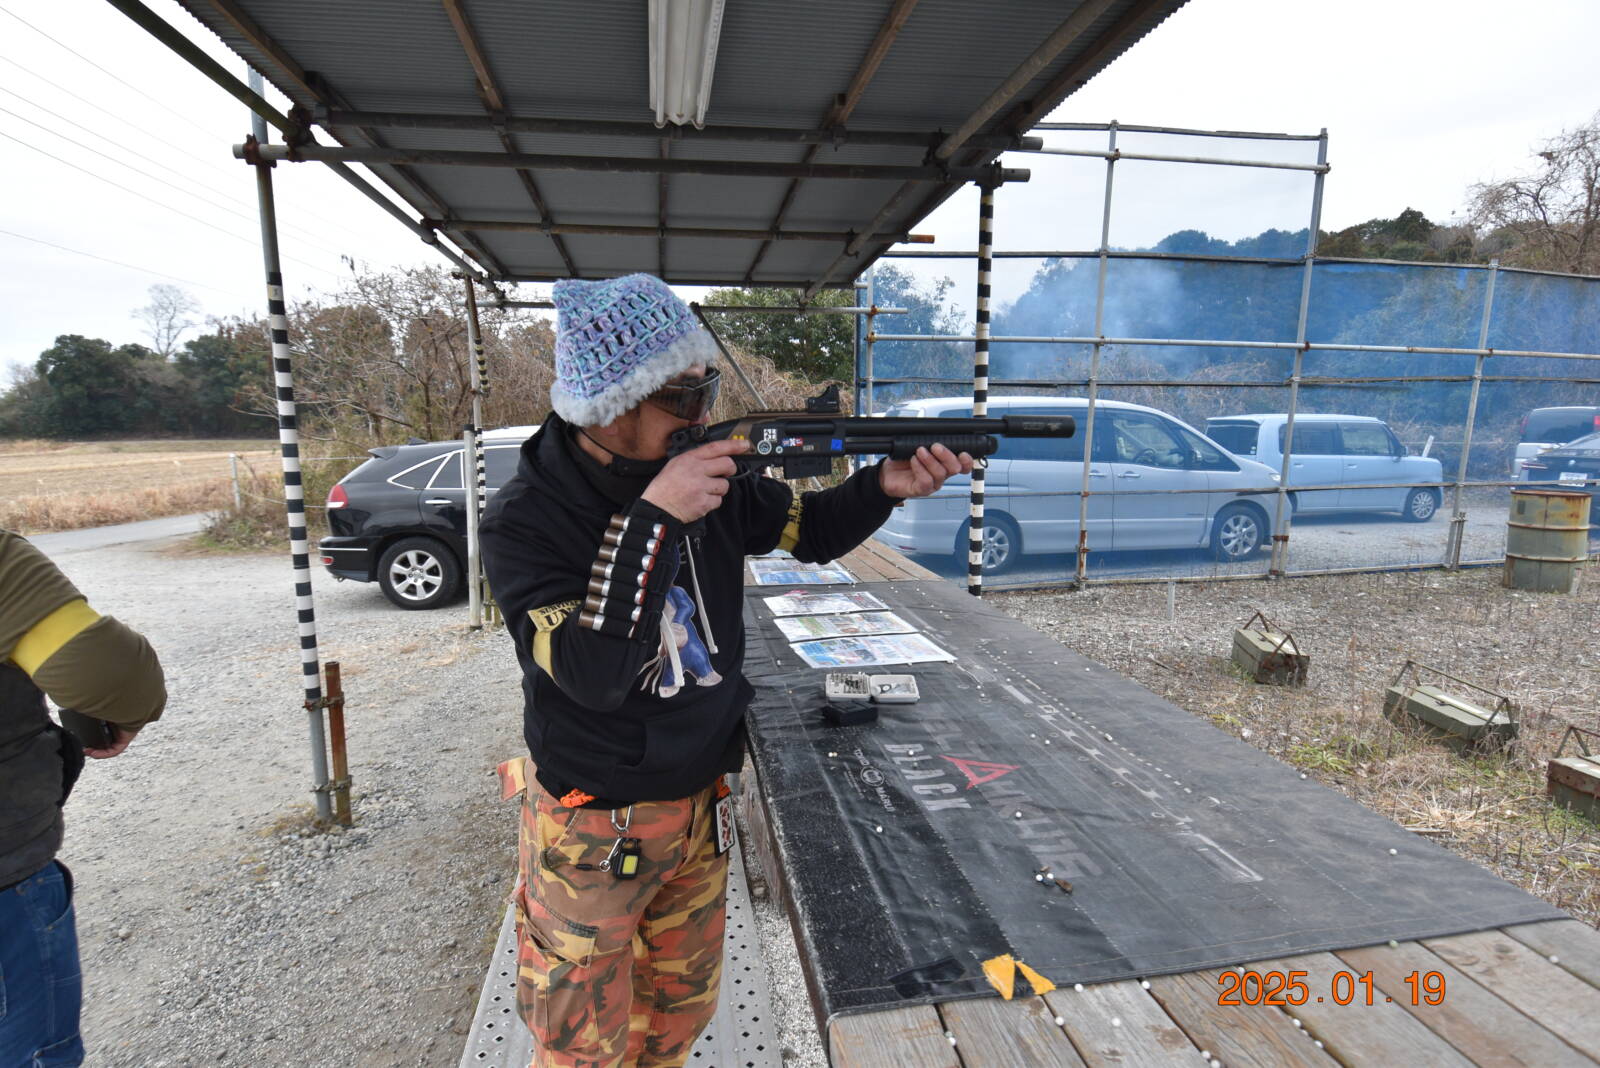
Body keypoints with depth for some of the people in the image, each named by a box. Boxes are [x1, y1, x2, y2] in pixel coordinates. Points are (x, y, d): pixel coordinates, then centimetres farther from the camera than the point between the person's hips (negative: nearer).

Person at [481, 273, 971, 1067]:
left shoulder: (713, 479, -7)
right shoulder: (523, 522, -20)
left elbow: (810, 531, 6)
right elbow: (594, 674, -29)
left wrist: (883, 486, -13)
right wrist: (652, 518, -34)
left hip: (699, 809, 5)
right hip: (593, 834, -4)